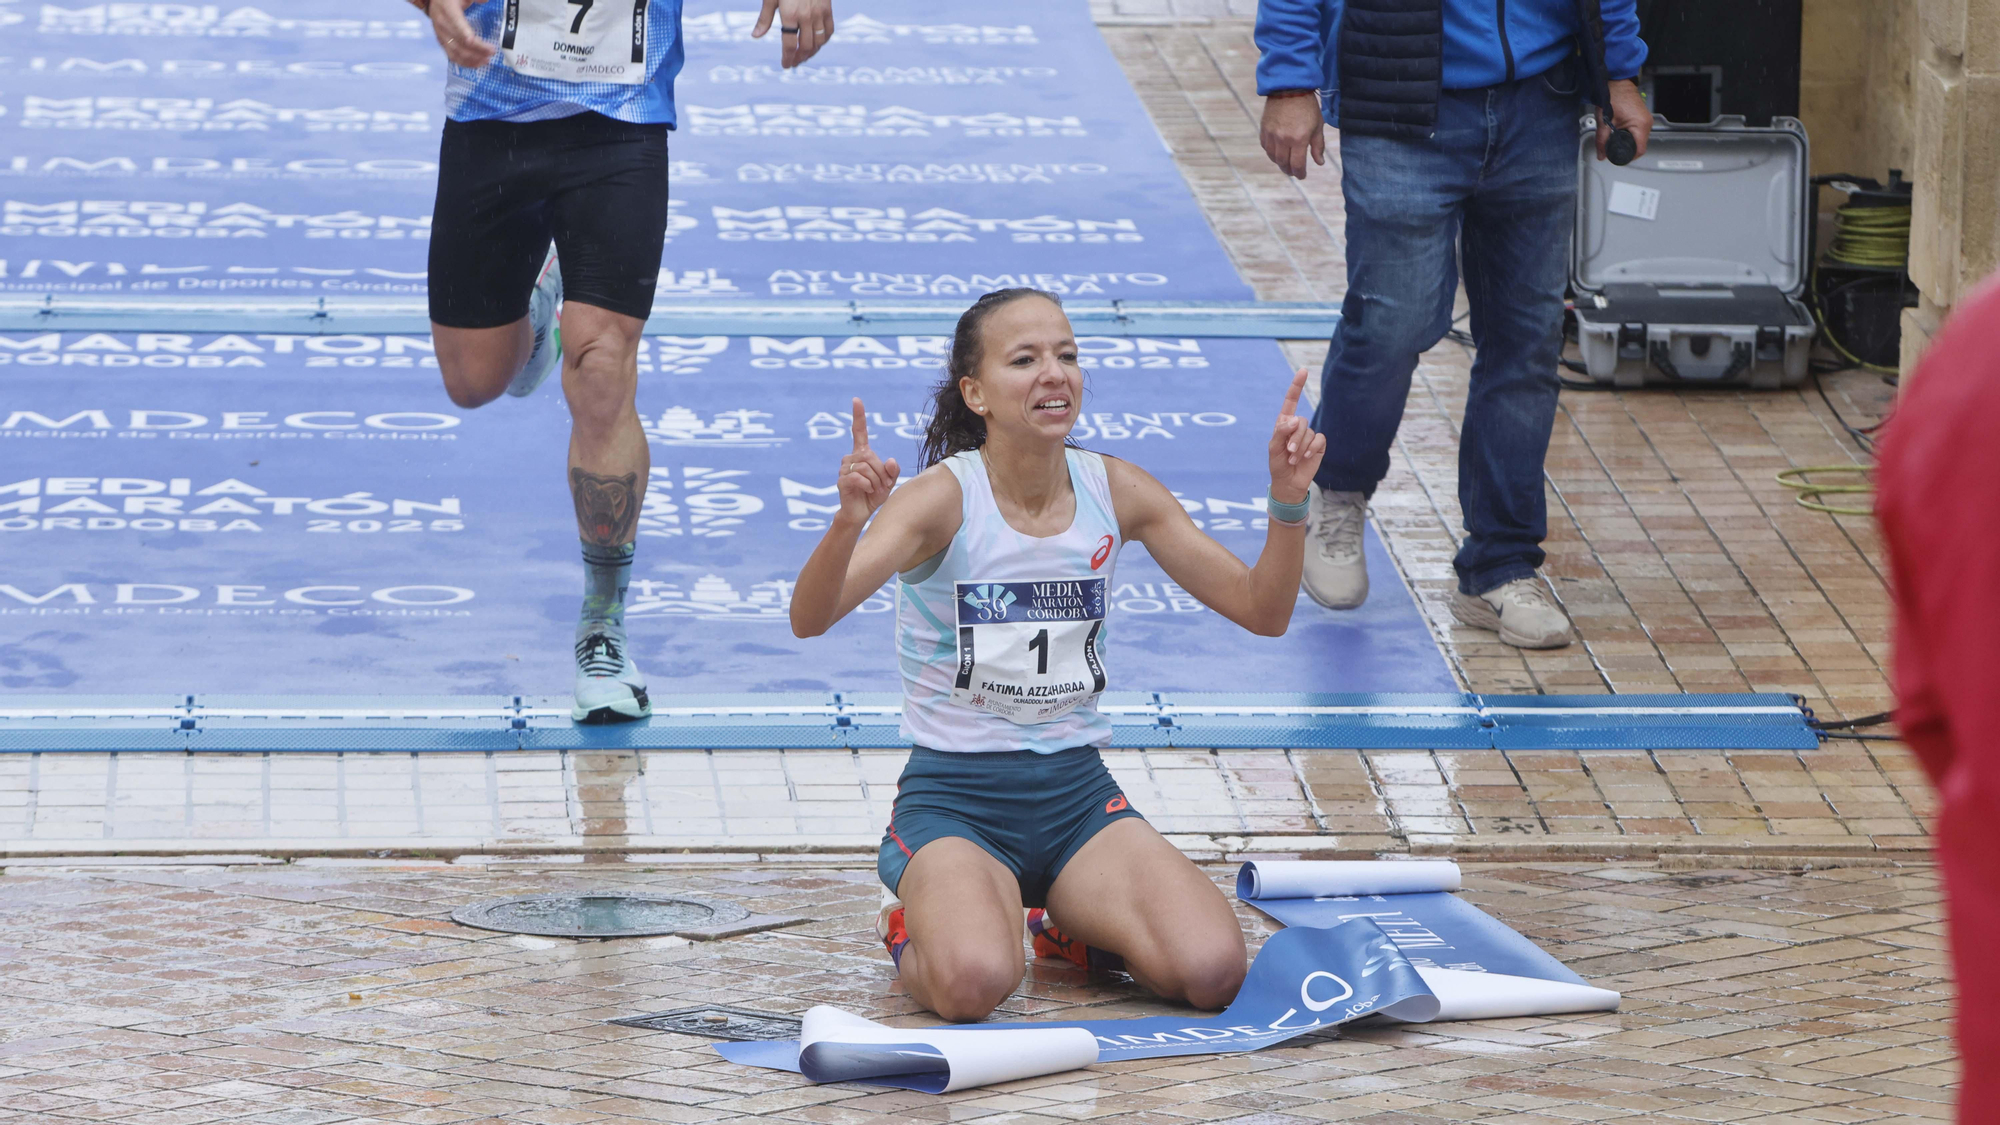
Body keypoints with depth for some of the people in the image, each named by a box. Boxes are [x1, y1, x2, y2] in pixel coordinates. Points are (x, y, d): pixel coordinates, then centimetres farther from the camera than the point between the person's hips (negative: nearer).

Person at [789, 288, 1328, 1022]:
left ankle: (1072, 927, 13)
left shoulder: (1115, 492, 1)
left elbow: (1261, 611, 5)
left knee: (1211, 971, -21)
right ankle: (917, 930, 5)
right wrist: (849, 522, -47)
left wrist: (1288, 500, -13)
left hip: (1078, 793, 4)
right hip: (953, 795, -4)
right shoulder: (944, 498, -13)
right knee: (974, 983, -34)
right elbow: (810, 619, -27)